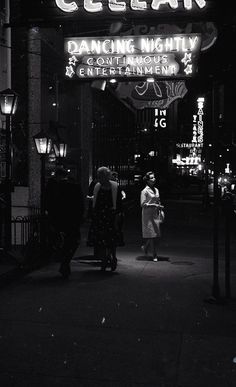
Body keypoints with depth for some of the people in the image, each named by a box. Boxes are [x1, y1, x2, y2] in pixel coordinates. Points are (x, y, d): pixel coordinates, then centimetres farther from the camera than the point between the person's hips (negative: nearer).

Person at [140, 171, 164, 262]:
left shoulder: (156, 190, 13)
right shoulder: (145, 191, -7)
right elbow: (143, 204, -12)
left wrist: (160, 208, 8)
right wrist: (154, 205, -18)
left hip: (156, 214, 6)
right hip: (148, 214, -6)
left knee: (157, 235, 1)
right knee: (151, 234, -5)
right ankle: (154, 255, 9)